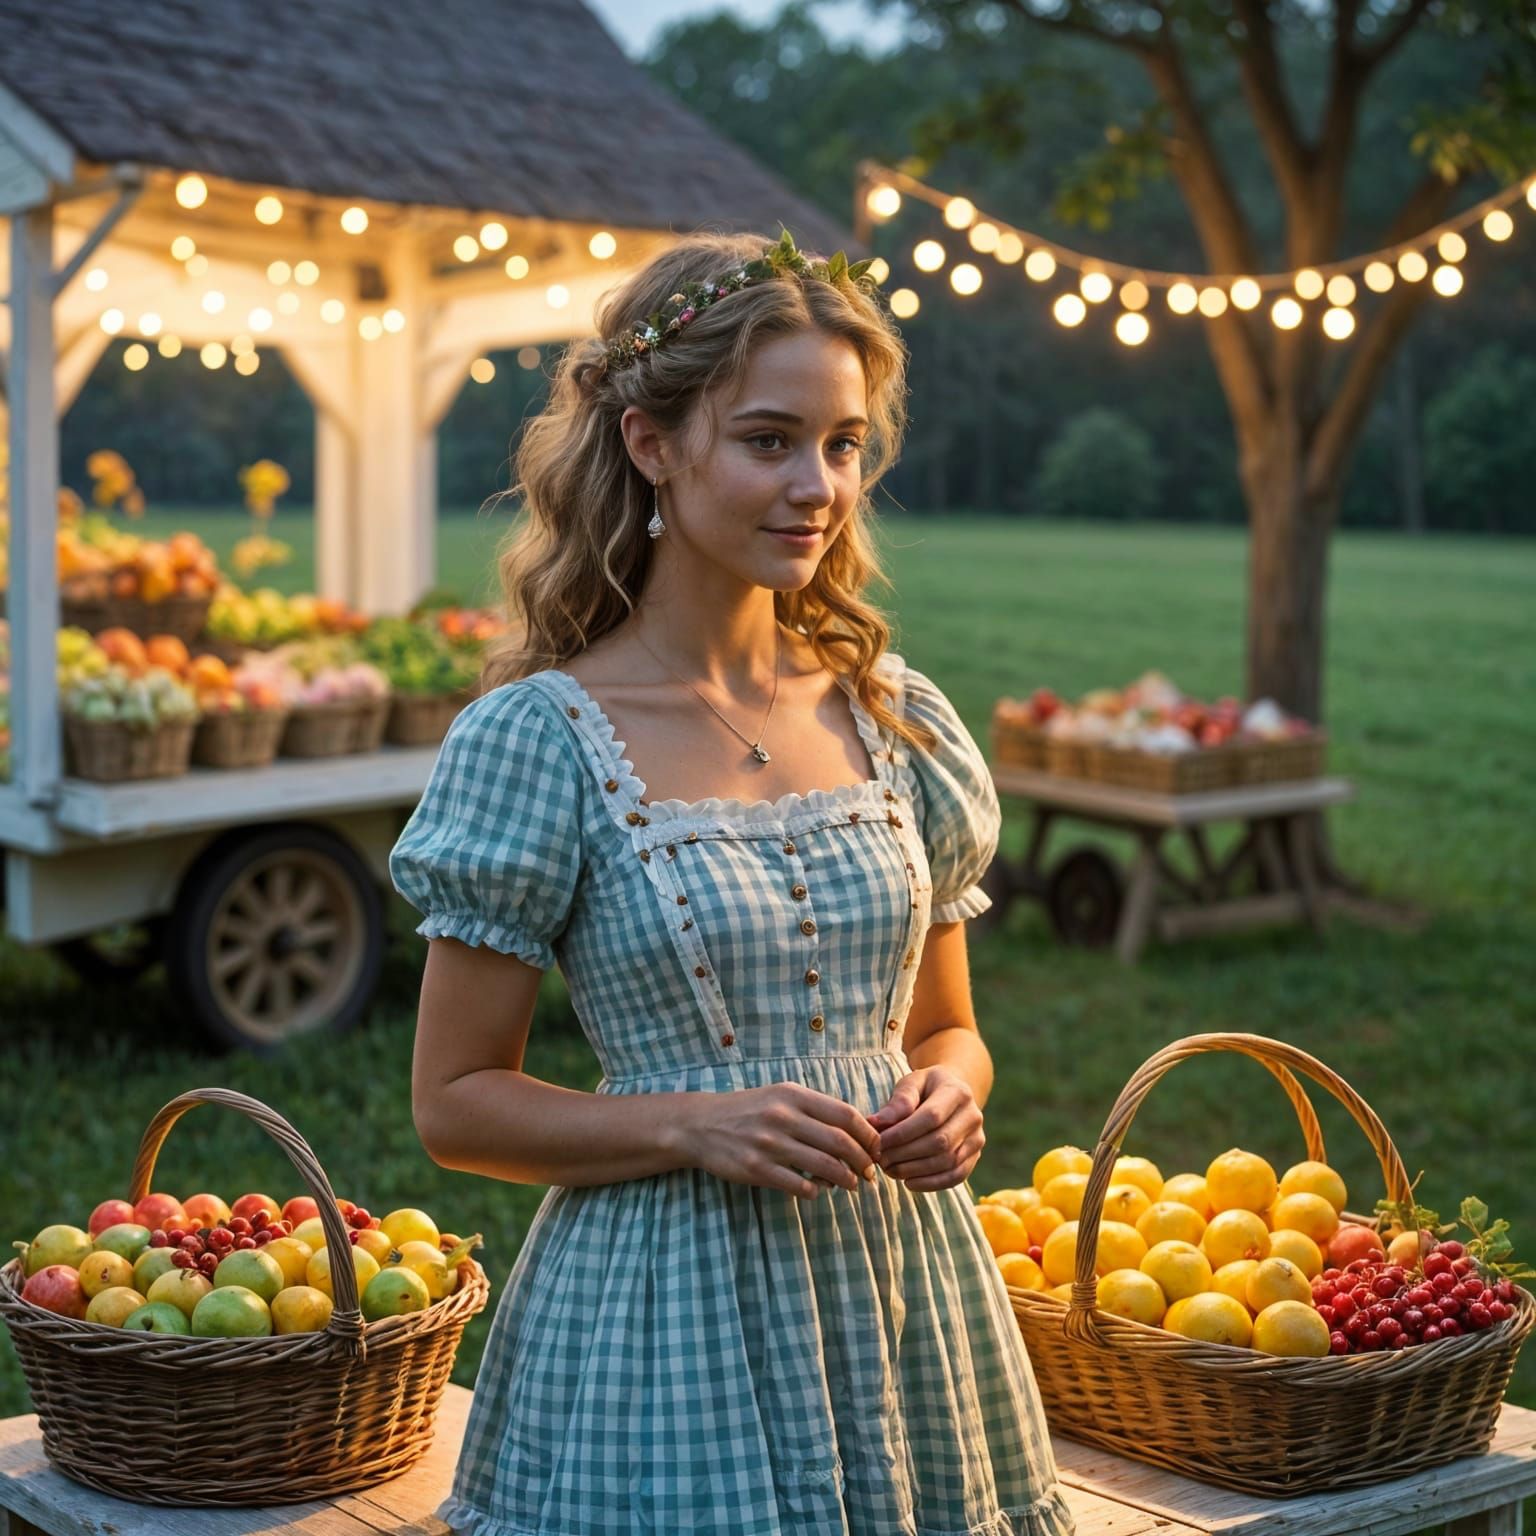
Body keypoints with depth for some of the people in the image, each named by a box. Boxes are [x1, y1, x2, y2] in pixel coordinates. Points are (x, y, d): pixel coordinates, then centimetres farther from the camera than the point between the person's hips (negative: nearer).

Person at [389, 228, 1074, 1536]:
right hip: (666, 1321, -4)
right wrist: (699, 1127, -19)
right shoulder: (536, 738, -10)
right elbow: (457, 1103, -6)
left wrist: (948, 1098, -8)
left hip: (907, 1293, 5)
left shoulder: (894, 717, 4)